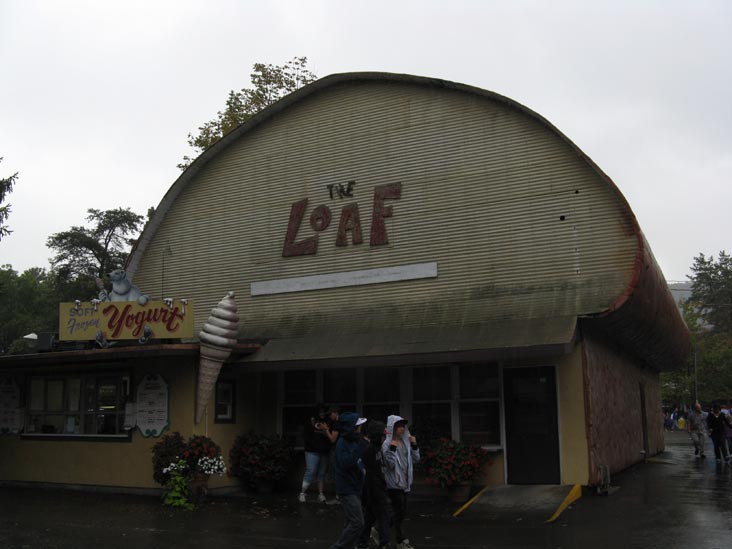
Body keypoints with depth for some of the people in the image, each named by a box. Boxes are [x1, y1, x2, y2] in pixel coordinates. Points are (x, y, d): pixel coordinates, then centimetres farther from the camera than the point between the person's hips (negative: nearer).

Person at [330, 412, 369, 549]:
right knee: (357, 523, -12)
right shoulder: (342, 443, -17)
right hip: (347, 490, -9)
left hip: (355, 488, 9)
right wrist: (362, 445, -31)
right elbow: (345, 463, -31)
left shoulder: (354, 441, 10)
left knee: (351, 522, 15)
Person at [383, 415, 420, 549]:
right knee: (399, 512, -4)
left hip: (405, 481, 7)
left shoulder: (405, 442, 8)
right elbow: (390, 464, -19)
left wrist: (414, 446, -1)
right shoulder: (387, 444, -12)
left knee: (402, 512, 11)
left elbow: (415, 459, 11)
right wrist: (392, 449, -27)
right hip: (393, 483, -7)